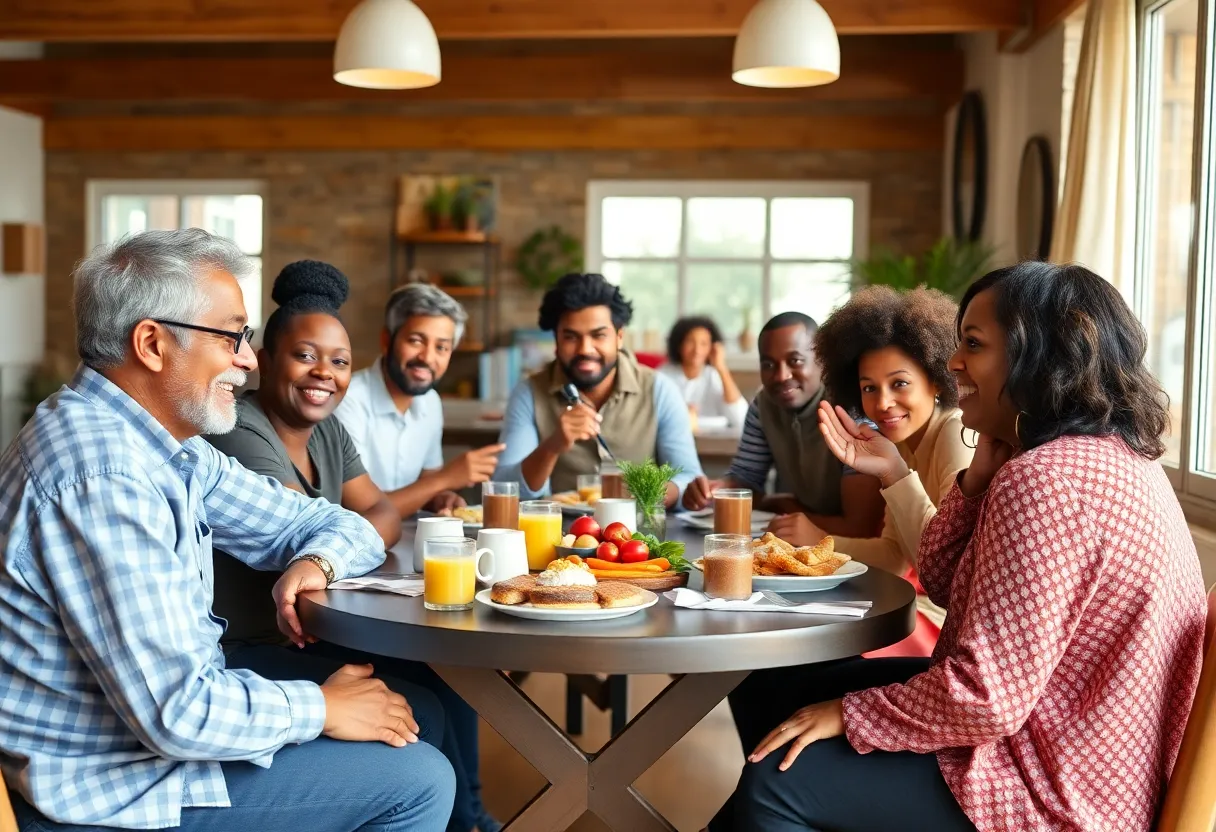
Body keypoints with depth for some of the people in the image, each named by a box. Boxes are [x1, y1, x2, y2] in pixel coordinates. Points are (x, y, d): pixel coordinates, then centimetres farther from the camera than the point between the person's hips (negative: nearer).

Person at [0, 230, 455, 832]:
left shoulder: (171, 447, 4)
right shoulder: (103, 476, -28)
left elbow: (346, 527, 12)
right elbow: (179, 712, -31)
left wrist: (316, 560, -11)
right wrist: (322, 709, -15)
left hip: (168, 699, 9)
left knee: (417, 713, 9)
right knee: (418, 780, -10)